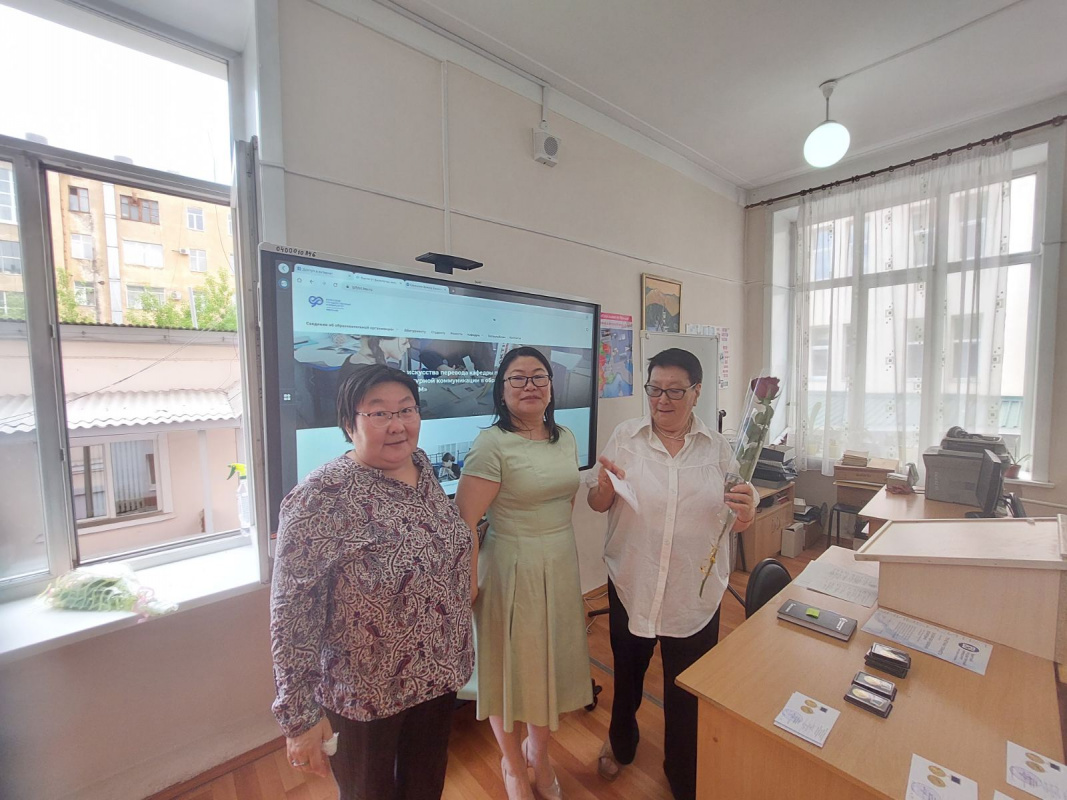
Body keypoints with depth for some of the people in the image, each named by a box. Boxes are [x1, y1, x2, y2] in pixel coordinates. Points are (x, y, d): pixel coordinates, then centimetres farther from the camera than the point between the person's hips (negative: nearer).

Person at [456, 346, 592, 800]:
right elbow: (463, 521, -20)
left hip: (562, 567, 6)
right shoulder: (491, 444, -19)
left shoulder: (565, 438, 3)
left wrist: (555, 537, 14)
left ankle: (538, 753, 52)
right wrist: (467, 586, -18)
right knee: (509, 667, 15)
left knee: (554, 665, 21)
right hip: (512, 571, -6)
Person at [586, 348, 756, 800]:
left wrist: (747, 511, -20)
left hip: (695, 592, 0)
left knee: (688, 689, 17)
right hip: (631, 585, 0)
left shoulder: (717, 447, -3)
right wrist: (605, 486, -24)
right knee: (627, 671, 23)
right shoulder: (625, 437, -7)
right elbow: (598, 505, -3)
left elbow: (736, 520, 2)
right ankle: (621, 742, 56)